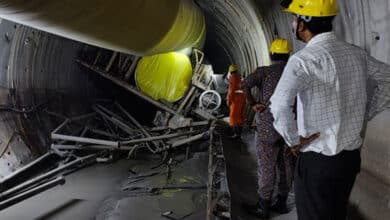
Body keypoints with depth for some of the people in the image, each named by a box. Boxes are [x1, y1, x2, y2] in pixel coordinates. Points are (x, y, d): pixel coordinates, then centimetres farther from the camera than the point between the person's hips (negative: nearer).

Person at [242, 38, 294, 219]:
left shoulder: (264, 71, -8)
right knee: (286, 166, 14)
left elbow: (244, 85, -24)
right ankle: (281, 203, 24)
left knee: (266, 168, 3)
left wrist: (253, 105, -14)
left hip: (268, 128, -5)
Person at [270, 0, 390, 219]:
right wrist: (366, 113, 12)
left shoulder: (306, 58, -20)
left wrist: (293, 140, -19)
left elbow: (280, 104, -35)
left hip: (317, 160, -6)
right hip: (351, 156, 7)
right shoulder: (356, 53, 1)